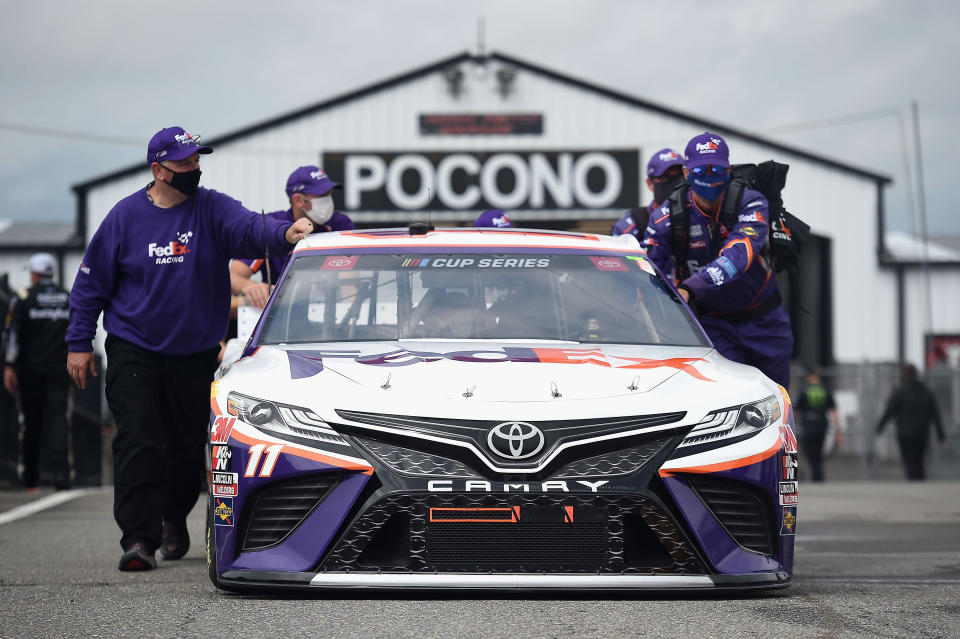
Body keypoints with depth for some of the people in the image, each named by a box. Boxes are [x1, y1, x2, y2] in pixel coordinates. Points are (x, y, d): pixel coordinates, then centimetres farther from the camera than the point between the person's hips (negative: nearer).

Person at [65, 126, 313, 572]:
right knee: (138, 443, -12)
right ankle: (139, 538, -13)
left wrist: (284, 233, -44)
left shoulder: (212, 209, -1)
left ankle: (174, 517, 35)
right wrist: (79, 342, 1)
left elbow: (249, 228, -22)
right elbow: (91, 282, 5)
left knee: (189, 446, 10)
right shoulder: (126, 215, -1)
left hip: (195, 355, 2)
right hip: (133, 352, -1)